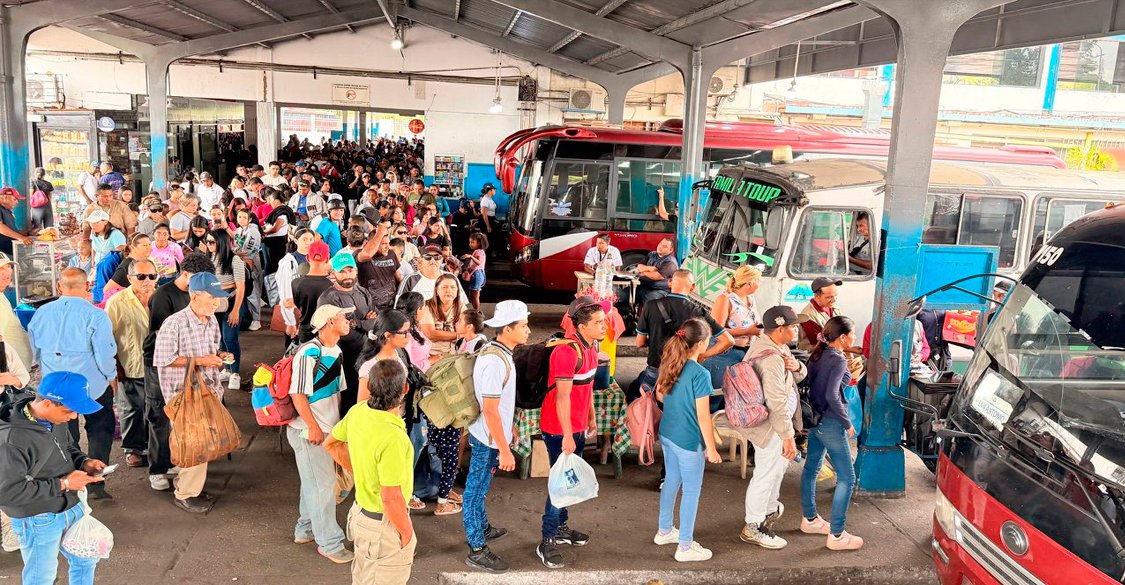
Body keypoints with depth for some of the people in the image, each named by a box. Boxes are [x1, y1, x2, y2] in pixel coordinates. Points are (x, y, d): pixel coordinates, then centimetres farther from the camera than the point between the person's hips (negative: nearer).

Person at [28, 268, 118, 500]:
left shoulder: (41, 313, -1)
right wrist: (111, 376, 2)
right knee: (99, 434, 13)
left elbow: (36, 351, 11)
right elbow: (105, 354, -15)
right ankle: (95, 484, 10)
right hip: (92, 385, -4)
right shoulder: (95, 315, -17)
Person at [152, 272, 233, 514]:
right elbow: (162, 359, -18)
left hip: (209, 390, 7)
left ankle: (189, 484, 32)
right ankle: (185, 495, 14)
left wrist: (219, 356, -3)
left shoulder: (212, 320, 5)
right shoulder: (174, 324, -18)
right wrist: (198, 361, -21)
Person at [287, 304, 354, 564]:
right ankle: (329, 543, 8)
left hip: (327, 428, 8)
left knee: (314, 482, 19)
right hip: (308, 430, -8)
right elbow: (297, 394, -20)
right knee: (322, 484, -2)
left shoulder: (337, 351, 7)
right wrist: (313, 427, -18)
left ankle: (305, 529, 34)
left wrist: (337, 423, 15)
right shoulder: (309, 353, -20)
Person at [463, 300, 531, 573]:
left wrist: (509, 429, 23)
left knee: (480, 487, 24)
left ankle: (482, 528, 42)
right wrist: (505, 450, -24)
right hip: (489, 438, -9)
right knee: (476, 490, 3)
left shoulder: (498, 351, 2)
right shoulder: (495, 362, -28)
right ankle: (477, 550, 15)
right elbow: (490, 410, -28)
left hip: (488, 436, 9)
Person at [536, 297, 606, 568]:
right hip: (559, 429, -9)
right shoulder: (567, 352, -25)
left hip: (578, 426, 9)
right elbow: (562, 396, -26)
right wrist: (567, 436, -24)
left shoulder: (591, 347, 5)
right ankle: (547, 542, 10)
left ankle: (561, 527, 34)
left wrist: (591, 418, 21)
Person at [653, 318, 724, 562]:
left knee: (671, 481, 23)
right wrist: (711, 449, -11)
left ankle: (664, 531, 38)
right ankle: (685, 547, 17)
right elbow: (703, 417, -20)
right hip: (689, 440, -8)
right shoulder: (700, 374, -24)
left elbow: (659, 395, 12)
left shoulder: (669, 363, -2)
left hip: (667, 433, 8)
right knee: (691, 491, 7)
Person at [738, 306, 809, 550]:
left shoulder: (769, 344, 4)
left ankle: (770, 508, 48)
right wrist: (788, 436, -28)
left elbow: (800, 376, 11)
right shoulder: (772, 359, -29)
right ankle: (753, 527, 15)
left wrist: (797, 367, -11)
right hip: (770, 428, -11)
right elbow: (777, 403, -31)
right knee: (766, 475, 2)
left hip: (772, 423, 11)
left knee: (778, 468, 27)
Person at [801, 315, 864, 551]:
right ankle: (836, 535, 0)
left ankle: (809, 519, 33)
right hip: (830, 423, -9)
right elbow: (832, 395, -23)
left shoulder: (819, 354, 6)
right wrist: (847, 423, -15)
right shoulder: (838, 360, -17)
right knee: (847, 478, -2)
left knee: (811, 468, 19)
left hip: (815, 418, 9)